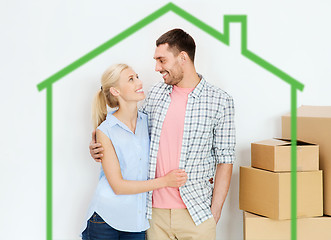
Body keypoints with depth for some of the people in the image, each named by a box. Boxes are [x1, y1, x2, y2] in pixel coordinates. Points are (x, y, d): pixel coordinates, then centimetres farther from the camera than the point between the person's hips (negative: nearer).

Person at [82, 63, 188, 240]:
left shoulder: (148, 122, 3)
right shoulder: (105, 131, -10)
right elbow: (118, 186, -14)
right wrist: (165, 181, -16)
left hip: (138, 222, 4)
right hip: (106, 219, -4)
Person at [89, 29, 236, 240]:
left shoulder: (220, 101, -4)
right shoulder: (156, 94, 6)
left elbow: (225, 160, -3)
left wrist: (215, 212, -7)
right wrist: (103, 149, 2)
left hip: (196, 212, -3)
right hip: (156, 211, 3)